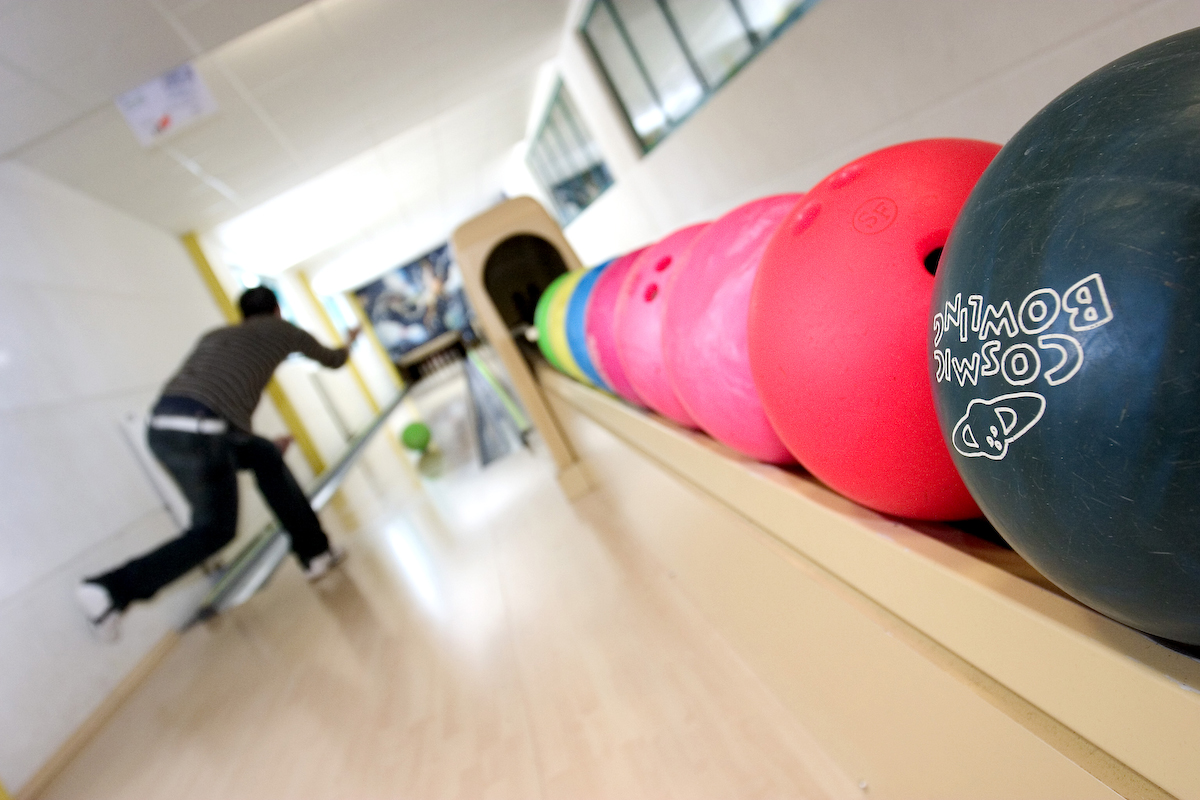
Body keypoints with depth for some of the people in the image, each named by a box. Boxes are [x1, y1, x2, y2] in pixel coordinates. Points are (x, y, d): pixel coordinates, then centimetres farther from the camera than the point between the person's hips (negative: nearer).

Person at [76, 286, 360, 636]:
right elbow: (332, 360, 34)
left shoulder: (216, 334, 32)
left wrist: (259, 443, 45)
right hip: (198, 432, -7)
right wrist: (348, 345, 59)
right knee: (215, 530, 10)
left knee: (265, 457, 23)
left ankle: (315, 552, 28)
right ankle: (112, 590, 2)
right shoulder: (280, 328, 18)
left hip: (162, 425, 7)